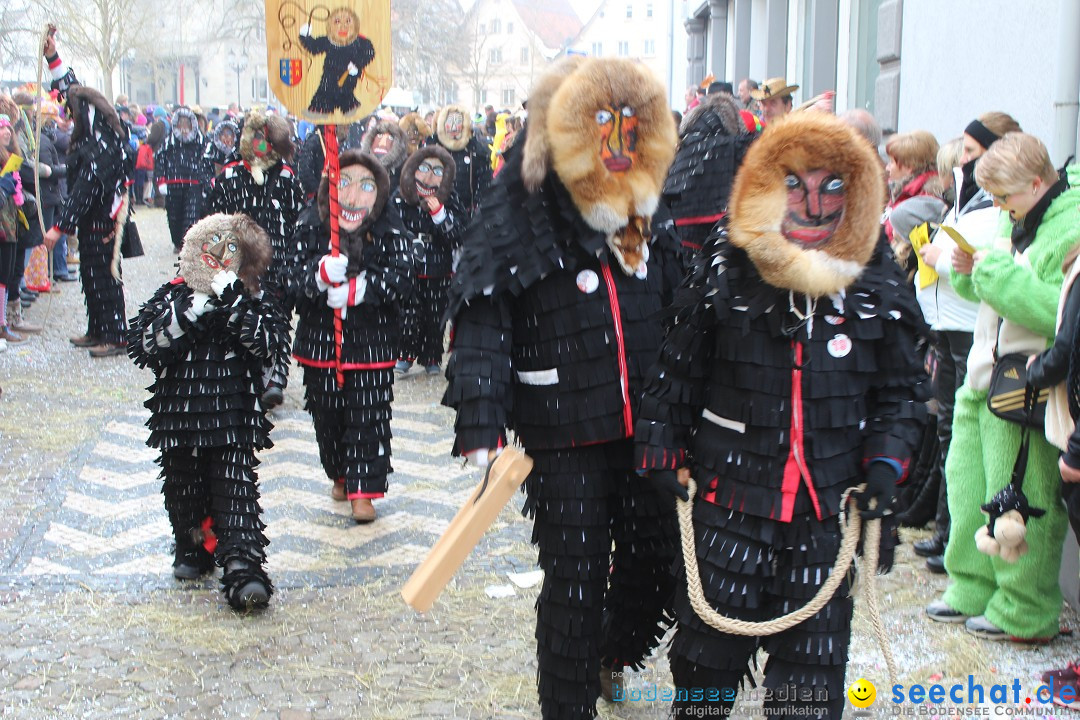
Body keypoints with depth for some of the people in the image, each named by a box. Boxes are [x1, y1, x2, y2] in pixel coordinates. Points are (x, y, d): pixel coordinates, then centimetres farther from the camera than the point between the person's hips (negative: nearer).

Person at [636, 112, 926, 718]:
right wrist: (660, 447, 2)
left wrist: (886, 461, -2)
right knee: (710, 649, 9)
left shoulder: (879, 283, 2)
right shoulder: (723, 271, -2)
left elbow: (902, 389, 10)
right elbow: (678, 369, 6)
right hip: (730, 501, -1)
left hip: (830, 510, 1)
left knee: (813, 668, 9)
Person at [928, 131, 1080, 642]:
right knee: (967, 482, 15)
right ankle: (974, 588, 30)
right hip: (984, 378, 9)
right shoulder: (1021, 220, 12)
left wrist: (998, 274, -23)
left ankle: (1025, 613, 13)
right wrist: (972, 271, 1)